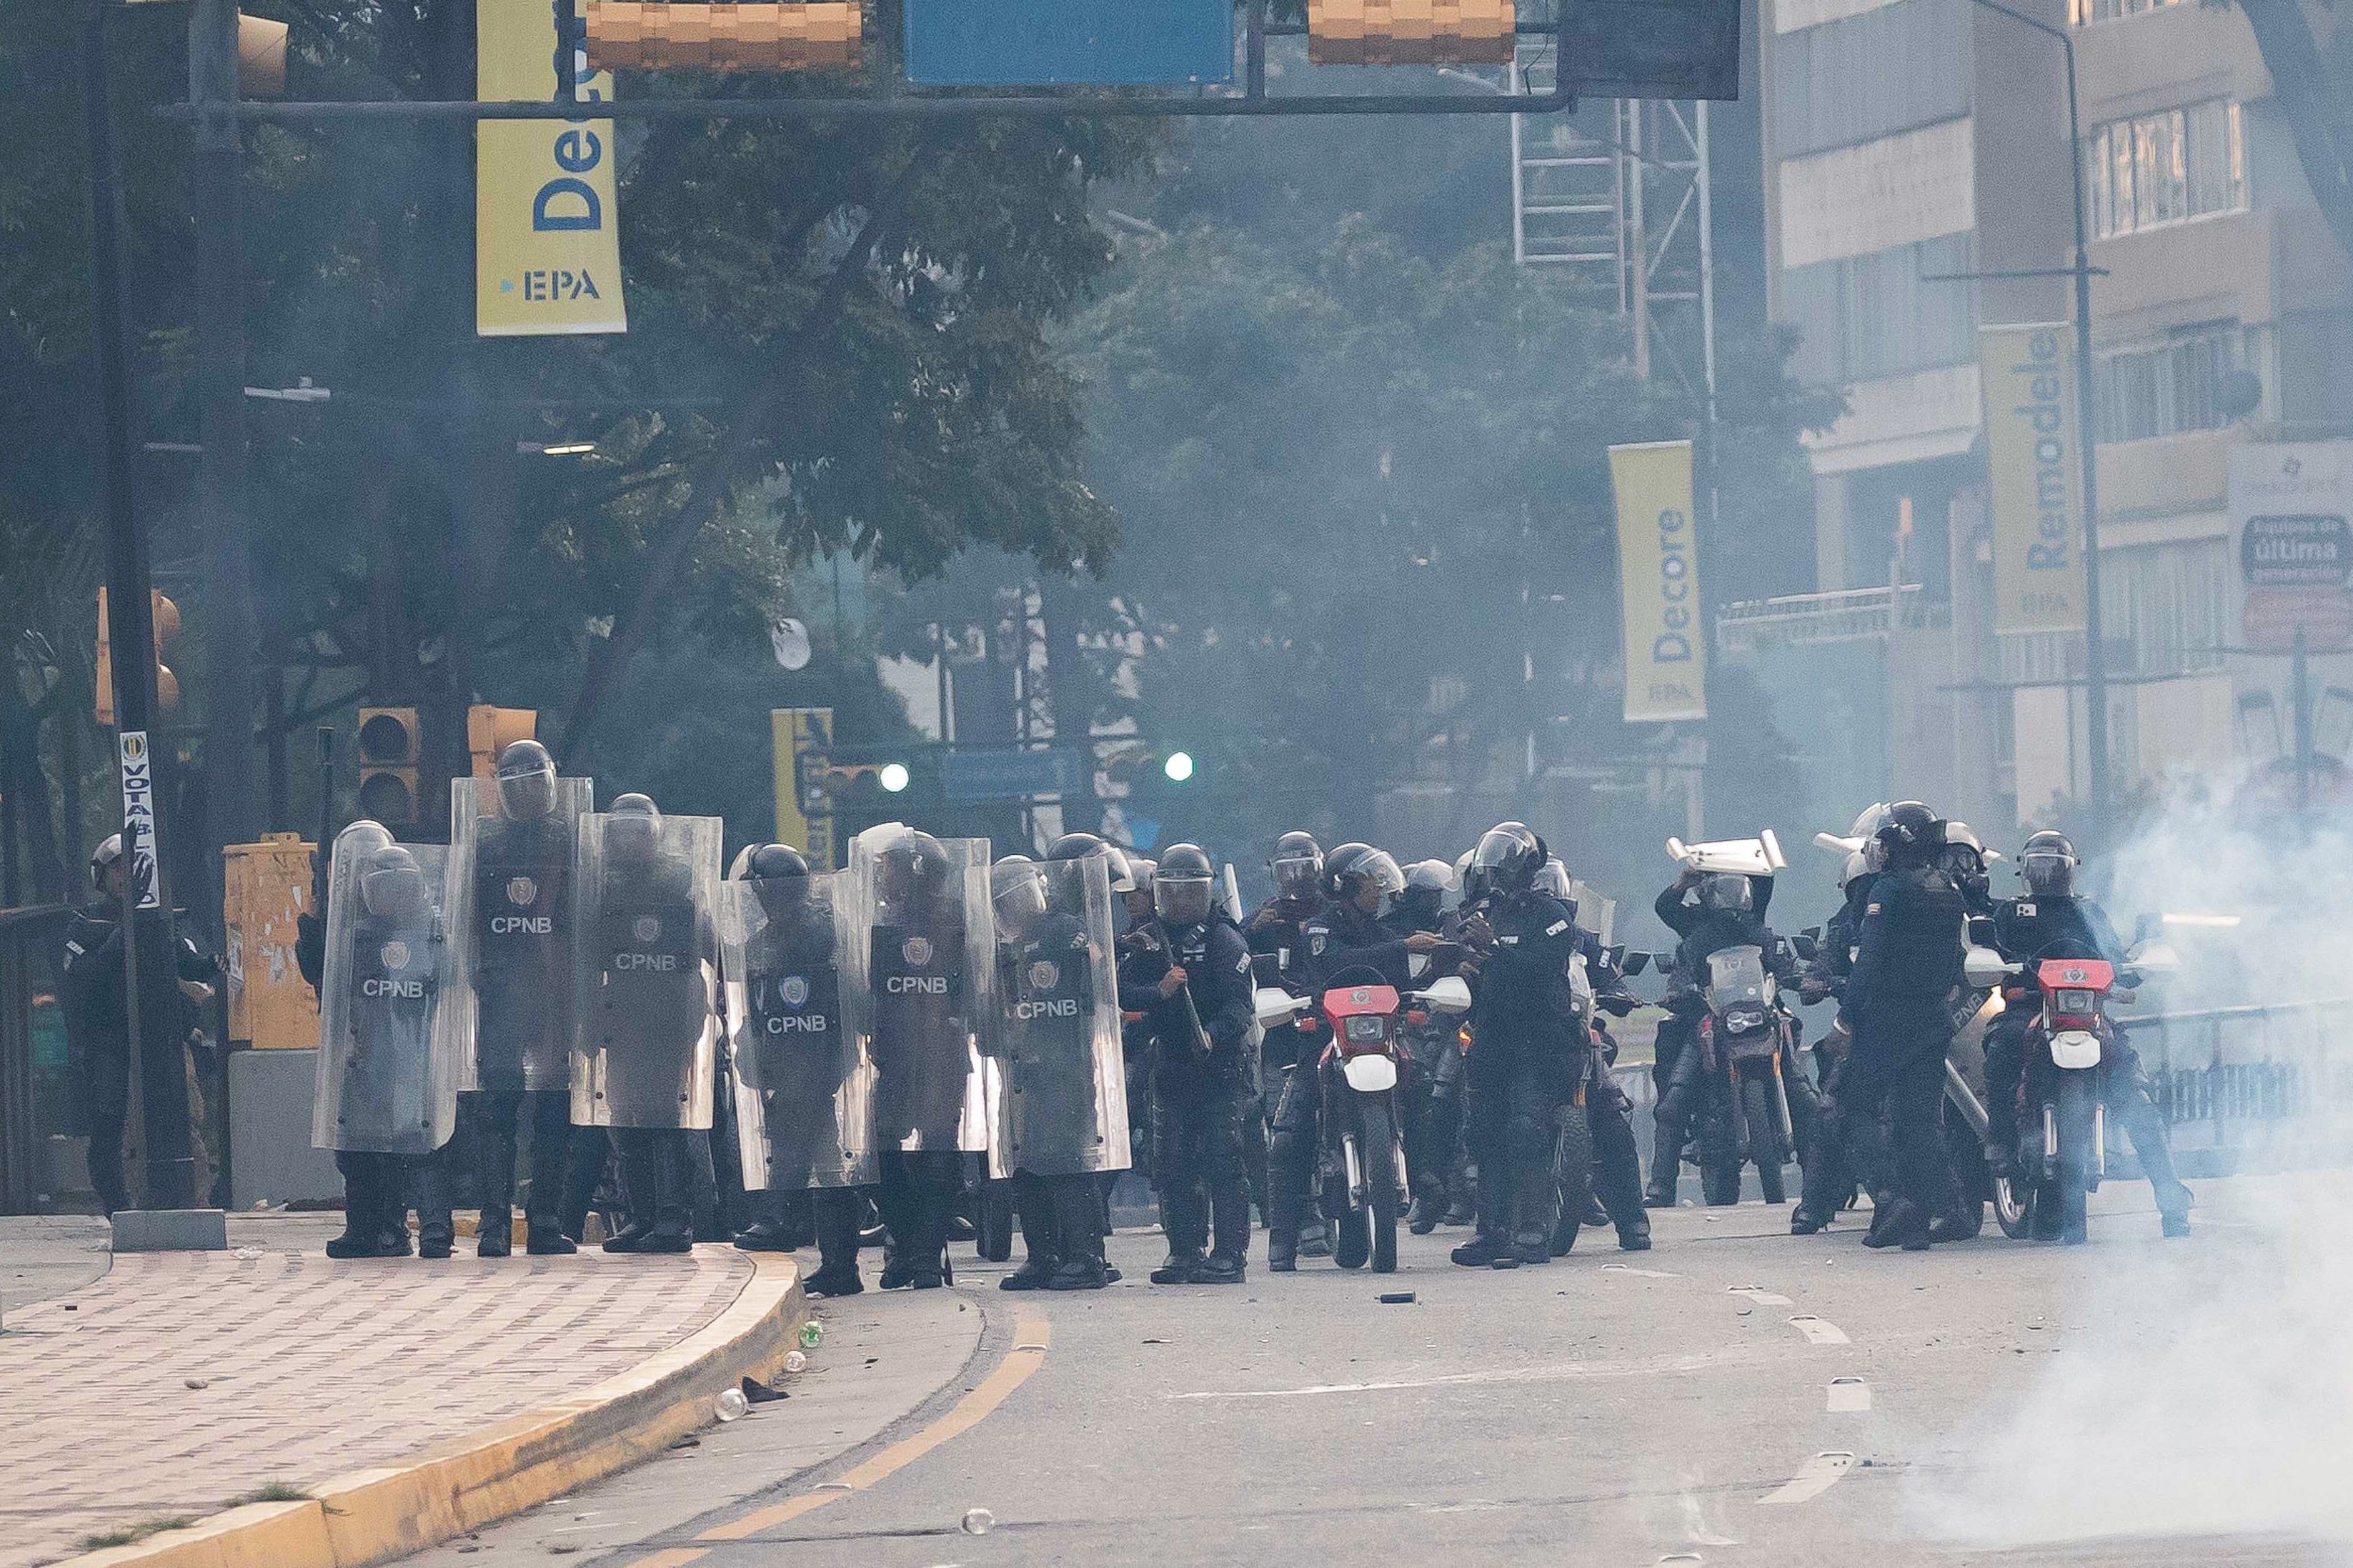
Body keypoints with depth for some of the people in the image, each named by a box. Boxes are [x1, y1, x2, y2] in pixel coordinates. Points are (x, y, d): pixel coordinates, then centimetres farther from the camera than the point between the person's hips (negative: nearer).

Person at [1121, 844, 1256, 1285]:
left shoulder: (1224, 939, -4)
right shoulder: (1149, 940, 11)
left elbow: (1240, 1004, -12)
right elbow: (1123, 990, 0)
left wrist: (1212, 1034, -30)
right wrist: (1159, 992, -19)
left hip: (1222, 1065, -5)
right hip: (1171, 1066, 5)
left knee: (1222, 1161, -9)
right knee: (1171, 1165, 5)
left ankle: (1229, 1253, -7)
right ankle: (1185, 1252, 12)